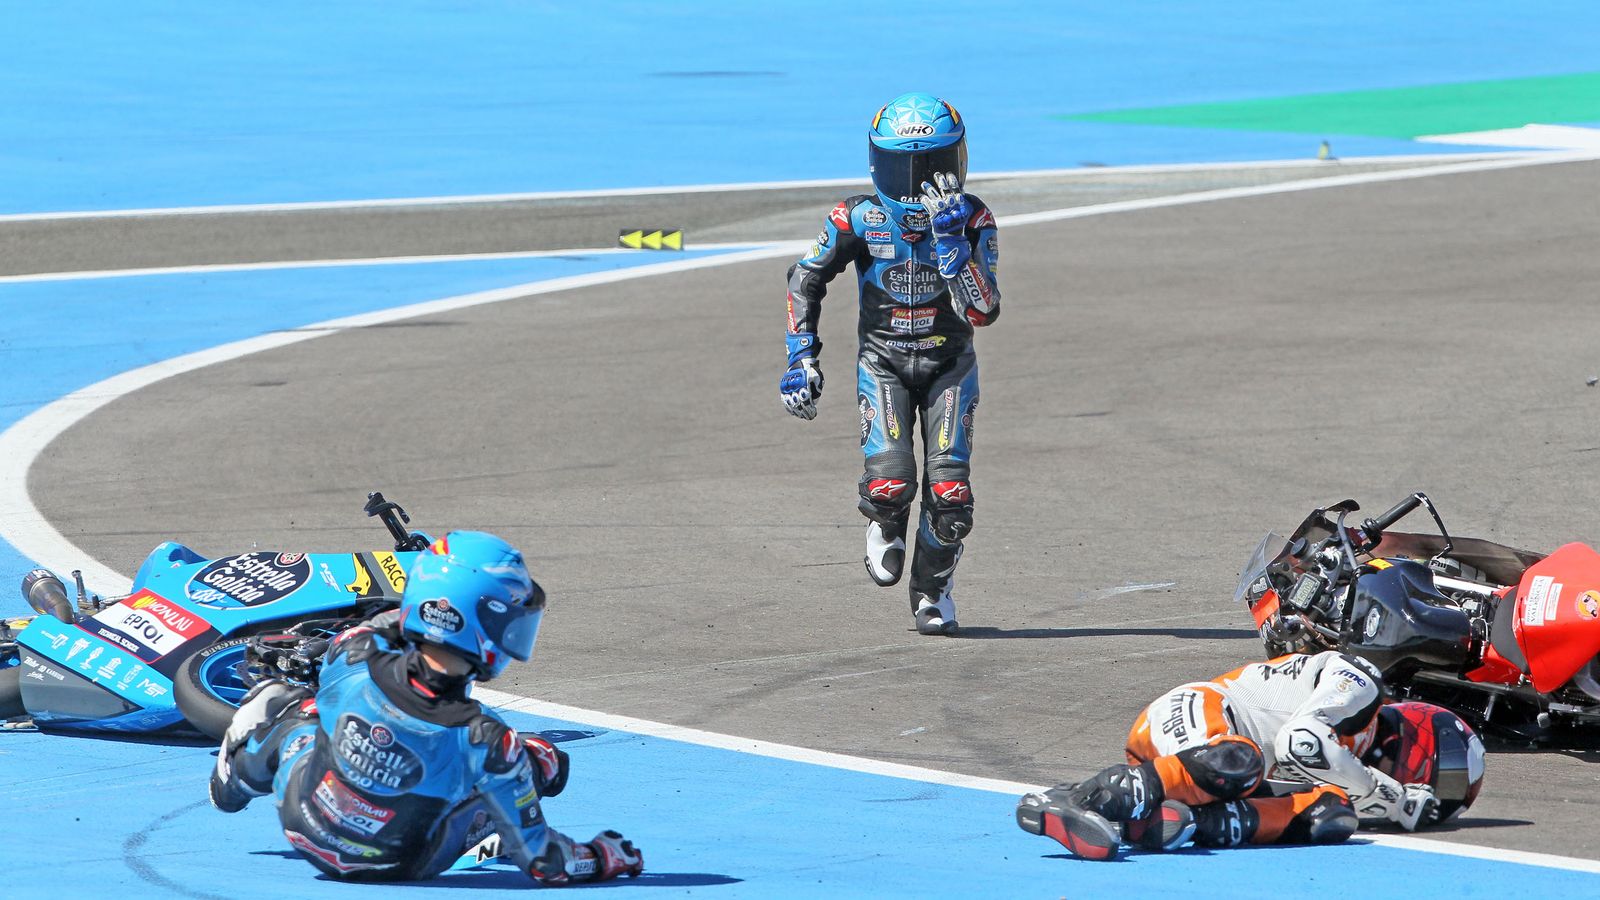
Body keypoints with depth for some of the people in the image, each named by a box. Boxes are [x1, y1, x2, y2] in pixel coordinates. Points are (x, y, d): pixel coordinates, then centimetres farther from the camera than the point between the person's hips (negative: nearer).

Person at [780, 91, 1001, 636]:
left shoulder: (972, 221, -15)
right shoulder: (860, 219, -15)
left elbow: (982, 313, -25)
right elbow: (805, 279, 2)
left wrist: (951, 241, -35)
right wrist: (800, 357, -3)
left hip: (949, 363, 0)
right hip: (883, 361, 0)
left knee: (949, 488, -13)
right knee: (890, 480, -21)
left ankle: (934, 592, 13)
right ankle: (885, 529, 18)